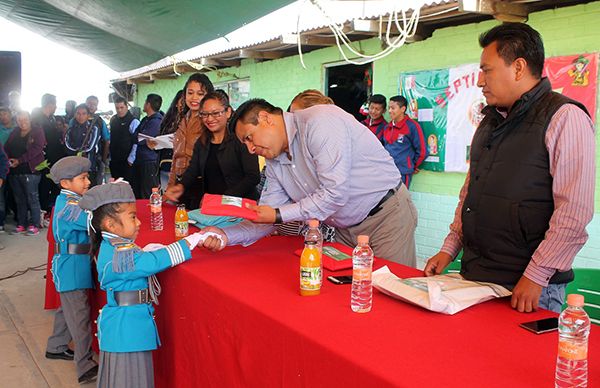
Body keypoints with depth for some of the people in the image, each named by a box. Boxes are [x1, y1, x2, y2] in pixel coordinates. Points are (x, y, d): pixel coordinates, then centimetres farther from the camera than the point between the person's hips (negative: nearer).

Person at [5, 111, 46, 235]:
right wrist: (8, 160, -8)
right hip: (14, 171, 6)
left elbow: (36, 148, -13)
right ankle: (21, 224, 18)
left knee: (32, 199, -4)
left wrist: (19, 160, -16)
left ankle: (34, 225, 1)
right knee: (19, 199, 11)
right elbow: (7, 148, 12)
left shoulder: (37, 131, 0)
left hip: (30, 170, -6)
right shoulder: (15, 132, 17)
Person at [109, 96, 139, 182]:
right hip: (114, 161, 7)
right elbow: (111, 139, 18)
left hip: (127, 162, -7)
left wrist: (131, 159, -16)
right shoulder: (113, 120, 10)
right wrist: (110, 156, 14)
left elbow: (137, 143, -15)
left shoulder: (133, 122, -11)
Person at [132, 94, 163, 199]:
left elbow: (140, 140, -19)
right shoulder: (146, 119, 14)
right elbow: (137, 135, 17)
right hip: (140, 160, 10)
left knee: (147, 195, -5)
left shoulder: (156, 121, -16)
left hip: (149, 162, -10)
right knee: (137, 193, 17)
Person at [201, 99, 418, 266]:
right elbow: (267, 217, 5)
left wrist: (279, 214, -25)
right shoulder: (274, 161, 4)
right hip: (347, 229, 7)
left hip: (388, 215, -7)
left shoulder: (320, 121, -23)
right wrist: (227, 235, -12)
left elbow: (335, 193, -30)